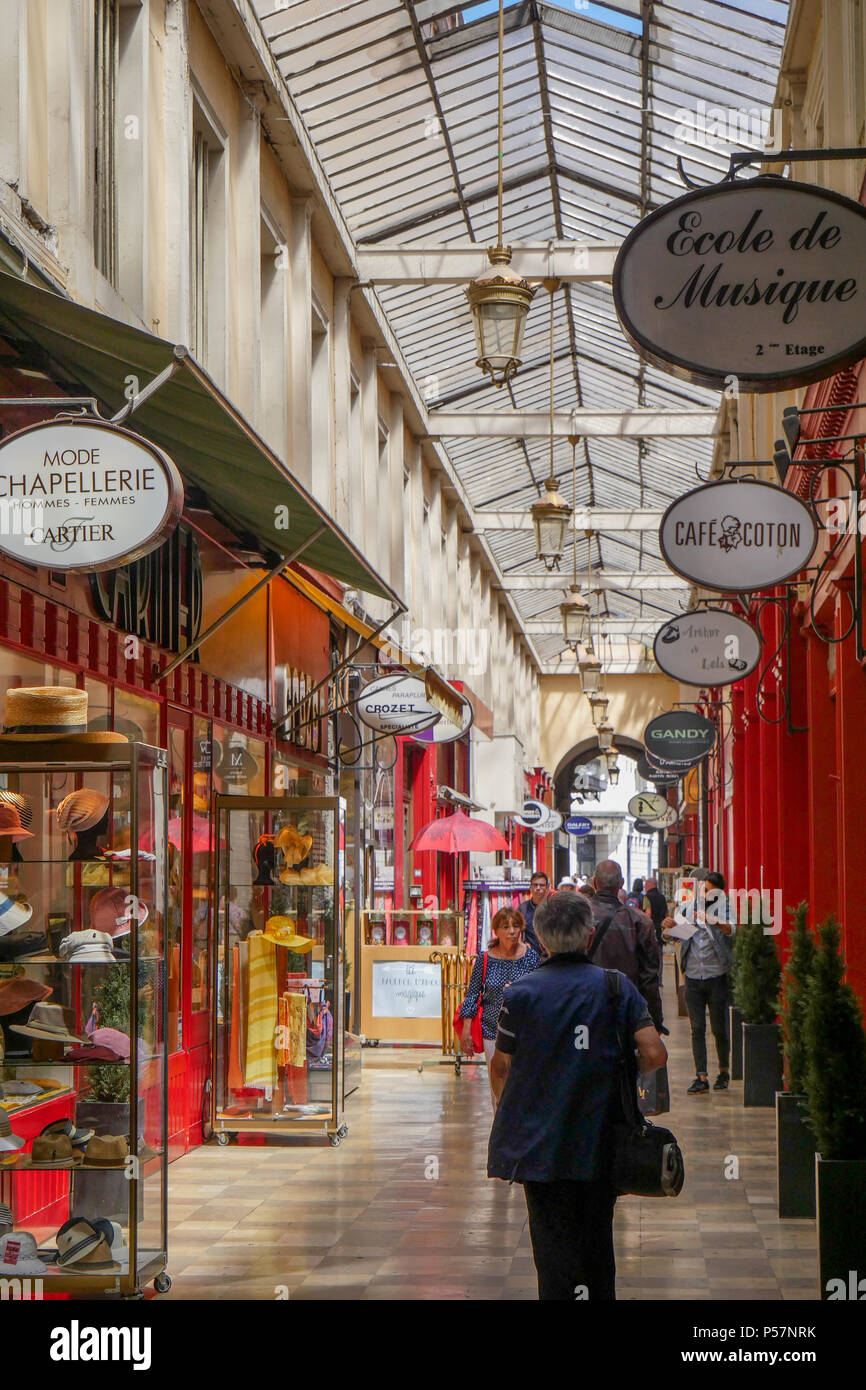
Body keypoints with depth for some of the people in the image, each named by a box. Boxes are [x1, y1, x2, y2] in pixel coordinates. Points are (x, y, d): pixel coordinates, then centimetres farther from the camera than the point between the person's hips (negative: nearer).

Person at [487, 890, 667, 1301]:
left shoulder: (520, 993, -6)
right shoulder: (617, 987, -3)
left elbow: (501, 1067, 2)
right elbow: (654, 1054, -9)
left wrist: (505, 1110, 21)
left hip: (540, 1145, -2)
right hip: (600, 1143, 2)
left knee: (555, 1246, 3)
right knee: (598, 1242, 17)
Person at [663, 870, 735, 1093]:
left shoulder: (723, 910, -3)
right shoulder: (688, 908, 6)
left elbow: (730, 929, -24)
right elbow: (669, 936, 4)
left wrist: (710, 920, -44)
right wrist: (667, 928, -21)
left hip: (717, 976, -3)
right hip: (693, 976, 3)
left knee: (719, 1028, 4)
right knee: (697, 1029, 2)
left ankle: (724, 1071, 22)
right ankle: (701, 1077, 3)